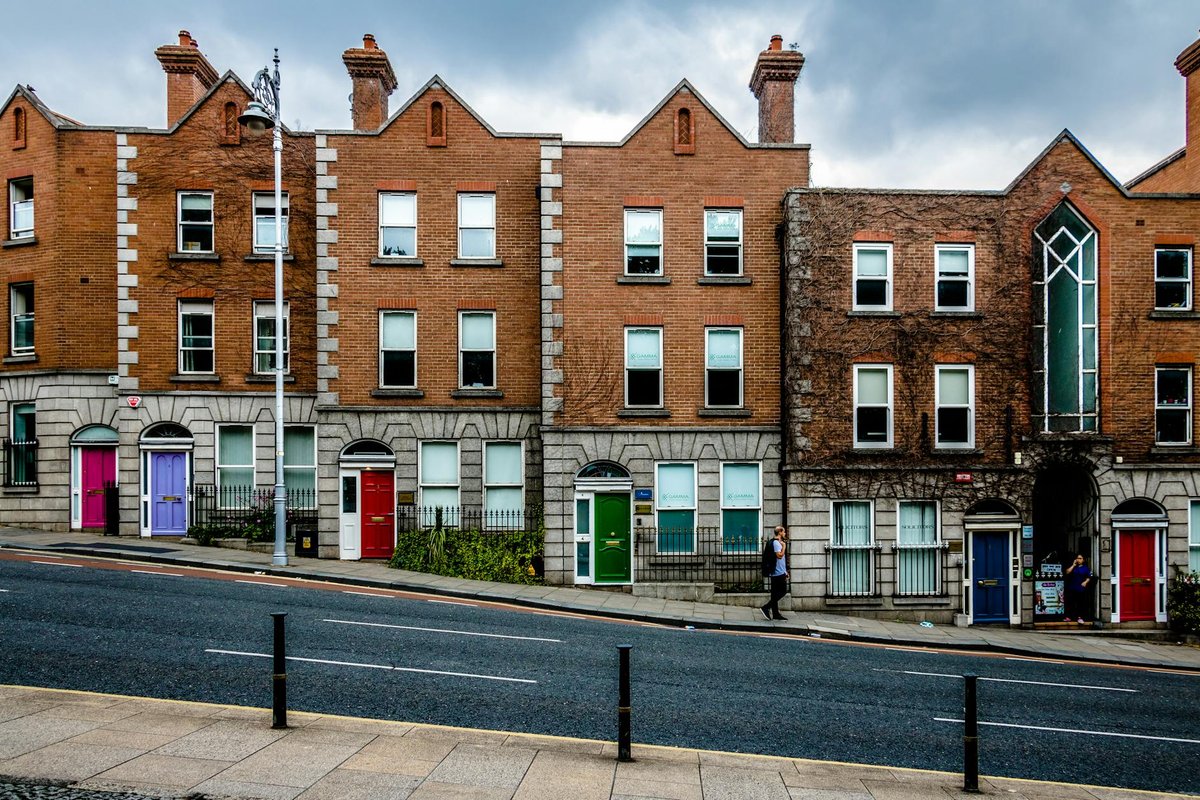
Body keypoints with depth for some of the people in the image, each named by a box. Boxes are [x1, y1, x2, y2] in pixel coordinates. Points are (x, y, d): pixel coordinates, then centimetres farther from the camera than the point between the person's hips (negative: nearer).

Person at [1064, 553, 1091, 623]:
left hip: (1081, 588, -1)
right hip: (1072, 588, 1)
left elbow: (1089, 577, 7)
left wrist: (1085, 582, -11)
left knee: (1080, 603, -3)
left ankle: (1079, 617, 2)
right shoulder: (1073, 567, 9)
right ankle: (1069, 617, 11)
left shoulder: (1085, 568, 6)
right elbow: (1067, 572, -5)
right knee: (1071, 602, 4)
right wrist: (1073, 565, -6)